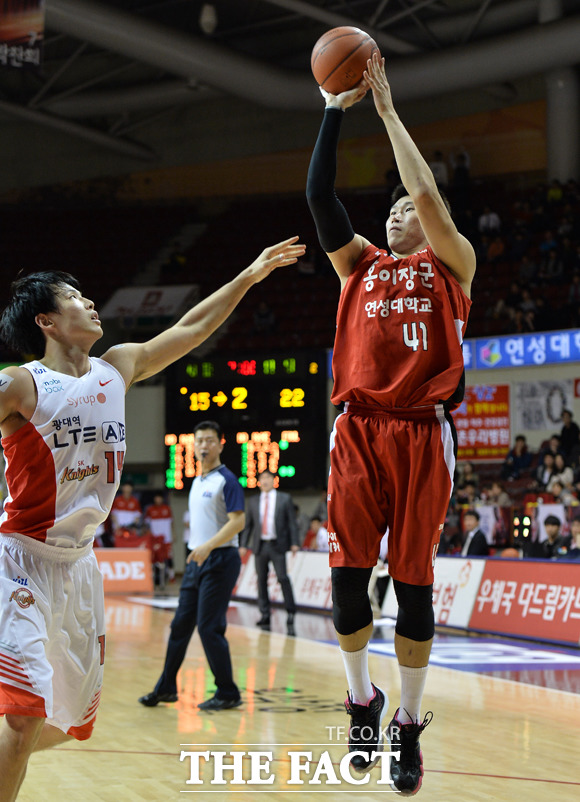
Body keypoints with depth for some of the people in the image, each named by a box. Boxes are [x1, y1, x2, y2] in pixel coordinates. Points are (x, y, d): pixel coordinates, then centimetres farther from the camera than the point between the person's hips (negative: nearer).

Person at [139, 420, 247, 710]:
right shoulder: (197, 482, 16)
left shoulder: (226, 480, -10)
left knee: (209, 627, -8)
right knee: (181, 624, 11)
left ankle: (228, 694, 1)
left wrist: (208, 546, -28)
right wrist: (196, 550, 19)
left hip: (219, 560, -8)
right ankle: (166, 688, 20)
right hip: (196, 561, 8)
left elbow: (238, 521, -19)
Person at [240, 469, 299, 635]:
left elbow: (292, 522, 2)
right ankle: (265, 617, 8)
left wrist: (294, 543, -7)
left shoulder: (285, 499, 6)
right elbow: (248, 524, 14)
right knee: (261, 581, 4)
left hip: (277, 546, -3)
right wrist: (244, 545, 6)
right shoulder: (253, 501, 13)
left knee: (283, 578, -13)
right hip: (260, 546, 3)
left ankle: (290, 614, -8)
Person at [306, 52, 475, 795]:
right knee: (347, 574, -3)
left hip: (421, 433, -2)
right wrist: (335, 111, 3)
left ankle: (408, 724, 11)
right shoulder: (359, 263, 19)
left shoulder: (452, 263, 11)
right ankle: (361, 698, 19)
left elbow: (428, 193, -5)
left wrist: (387, 107, 0)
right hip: (359, 430, 2)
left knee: (413, 581, 0)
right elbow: (318, 195, 7)